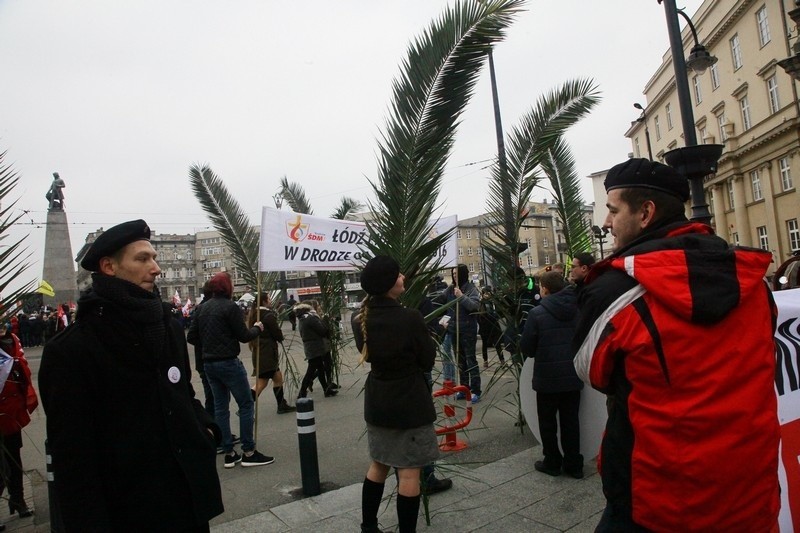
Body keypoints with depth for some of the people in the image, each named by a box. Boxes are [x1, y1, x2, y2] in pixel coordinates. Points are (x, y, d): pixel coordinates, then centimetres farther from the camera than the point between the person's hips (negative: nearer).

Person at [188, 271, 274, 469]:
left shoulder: (202, 308, 8)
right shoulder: (230, 307, -13)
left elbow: (191, 337, 10)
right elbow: (244, 336, -13)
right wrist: (257, 328, 5)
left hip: (209, 363, 8)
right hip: (229, 362, -8)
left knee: (220, 406, 11)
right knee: (246, 404, 1)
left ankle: (229, 453, 16)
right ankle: (248, 452, 3)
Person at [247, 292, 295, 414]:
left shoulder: (254, 314, 12)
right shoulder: (268, 315, -15)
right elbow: (278, 335, -13)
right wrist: (280, 338, 11)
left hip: (259, 352, 10)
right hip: (267, 353, -10)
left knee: (278, 377, 16)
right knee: (261, 383, -6)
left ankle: (282, 405, 23)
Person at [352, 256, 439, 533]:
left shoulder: (361, 319, -2)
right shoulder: (410, 318, -21)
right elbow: (428, 361, -10)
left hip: (377, 400, 7)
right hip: (409, 401, -7)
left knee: (379, 464, 22)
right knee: (409, 471, 5)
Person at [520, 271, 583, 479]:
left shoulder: (537, 313, -14)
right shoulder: (577, 310, 0)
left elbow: (526, 348, -10)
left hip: (548, 376, -4)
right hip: (573, 375, 4)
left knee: (547, 422, 12)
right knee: (571, 421, 14)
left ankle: (552, 463, 21)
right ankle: (574, 465, 22)